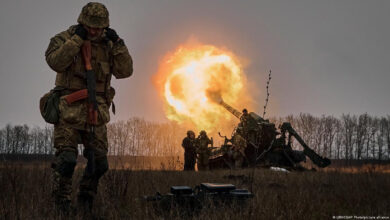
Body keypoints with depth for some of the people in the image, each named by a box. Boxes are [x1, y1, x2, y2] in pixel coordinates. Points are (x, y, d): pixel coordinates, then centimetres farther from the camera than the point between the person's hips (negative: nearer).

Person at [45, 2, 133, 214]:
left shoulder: (107, 45, 11)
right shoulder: (64, 39, -1)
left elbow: (125, 71, 2)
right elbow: (56, 62, -20)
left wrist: (117, 43, -7)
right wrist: (77, 38, -20)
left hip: (96, 113, 5)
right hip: (70, 110, -4)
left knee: (99, 162, 6)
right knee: (66, 158, -14)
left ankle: (85, 202, 24)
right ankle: (61, 205, -5)